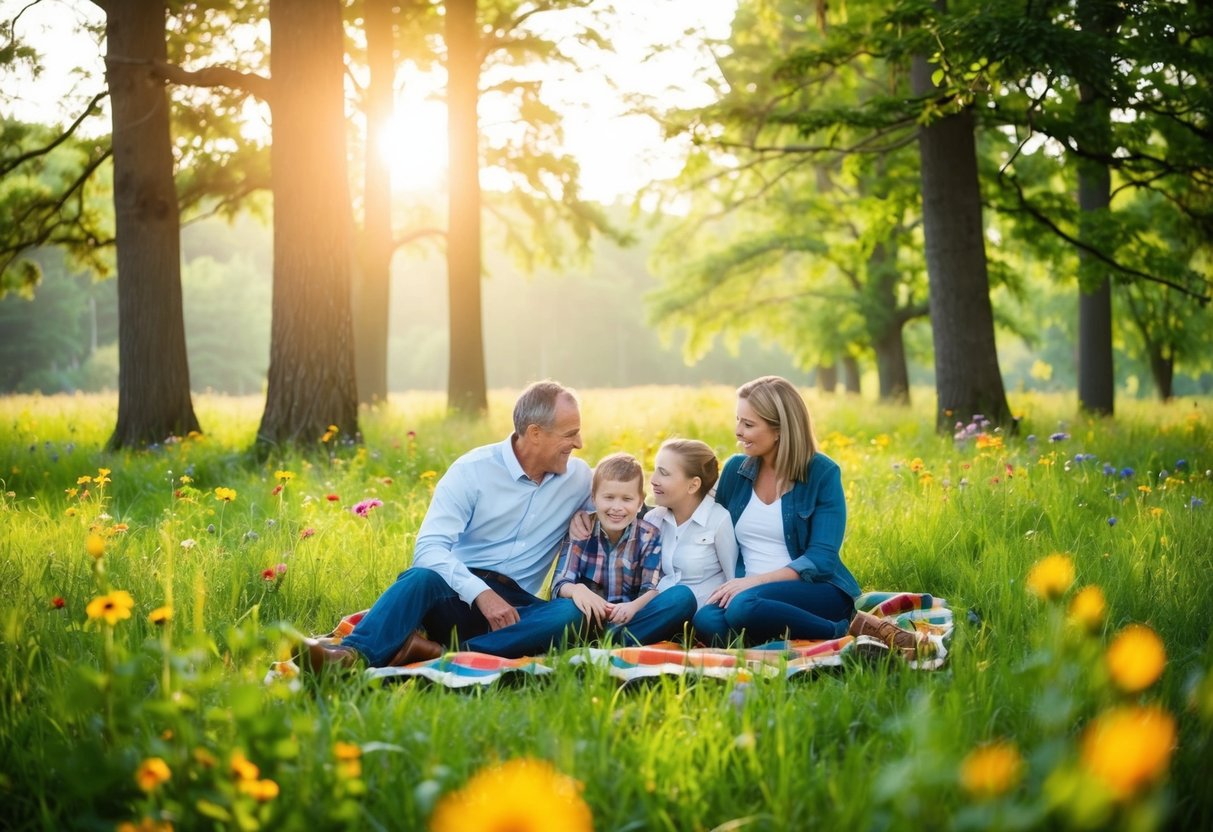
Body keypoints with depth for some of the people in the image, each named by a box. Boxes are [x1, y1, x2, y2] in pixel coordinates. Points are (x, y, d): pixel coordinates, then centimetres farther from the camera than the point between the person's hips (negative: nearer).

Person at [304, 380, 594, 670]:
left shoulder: (579, 477, 8)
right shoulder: (473, 470, -5)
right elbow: (429, 547, -15)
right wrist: (482, 593, -31)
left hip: (511, 606, 3)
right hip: (459, 594, -2)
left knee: (573, 614, -32)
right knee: (423, 578, -38)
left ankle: (437, 653, -41)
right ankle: (352, 655, -59)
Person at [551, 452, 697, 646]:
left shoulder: (650, 536, 3)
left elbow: (652, 589, -9)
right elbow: (560, 584, -8)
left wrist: (634, 606, -33)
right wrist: (576, 589, -33)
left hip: (628, 619, 2)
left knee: (684, 597, -26)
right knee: (562, 607, -34)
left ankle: (610, 640, -35)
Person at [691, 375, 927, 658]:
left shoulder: (822, 473, -5)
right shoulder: (735, 469, 8)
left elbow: (821, 559, -12)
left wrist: (755, 581, -22)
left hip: (818, 591, -5)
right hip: (751, 594, 5)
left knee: (744, 607, -37)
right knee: (707, 622, -32)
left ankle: (852, 628, -19)